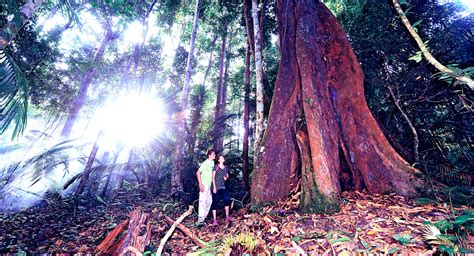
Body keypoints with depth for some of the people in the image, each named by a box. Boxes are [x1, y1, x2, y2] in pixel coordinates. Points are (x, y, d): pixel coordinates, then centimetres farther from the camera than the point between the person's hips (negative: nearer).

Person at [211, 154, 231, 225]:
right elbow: (213, 177, -6)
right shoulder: (216, 167, -3)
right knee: (215, 202, -2)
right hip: (216, 187, -4)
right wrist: (214, 187, -12)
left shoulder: (225, 167, 11)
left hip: (222, 187, 4)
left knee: (227, 199, -15)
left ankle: (227, 217, -4)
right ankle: (215, 220, 6)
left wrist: (226, 178, 1)